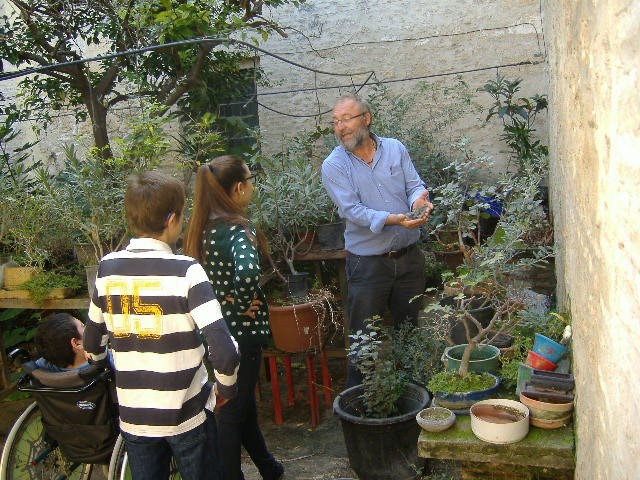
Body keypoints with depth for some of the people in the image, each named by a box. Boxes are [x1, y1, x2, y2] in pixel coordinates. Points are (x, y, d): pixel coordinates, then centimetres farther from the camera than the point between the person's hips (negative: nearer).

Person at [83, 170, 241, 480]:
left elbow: (91, 343, 8)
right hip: (187, 416, -4)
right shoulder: (185, 272, -17)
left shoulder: (108, 269, -4)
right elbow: (224, 351, -24)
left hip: (133, 417, 4)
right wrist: (225, 387, -5)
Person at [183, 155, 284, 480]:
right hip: (241, 332, -8)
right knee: (233, 410, 7)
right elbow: (247, 273, -40)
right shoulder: (237, 229, -22)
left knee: (243, 403, 22)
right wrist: (243, 304, -22)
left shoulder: (203, 226, 3)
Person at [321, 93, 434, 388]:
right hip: (367, 263, -3)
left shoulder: (395, 149, 4)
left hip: (409, 257, 4)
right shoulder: (334, 166, -7)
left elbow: (415, 185, 1)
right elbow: (352, 209, -18)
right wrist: (393, 219, -31)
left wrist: (418, 200, -24)